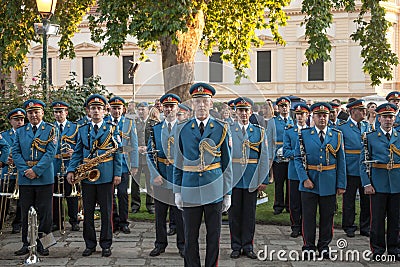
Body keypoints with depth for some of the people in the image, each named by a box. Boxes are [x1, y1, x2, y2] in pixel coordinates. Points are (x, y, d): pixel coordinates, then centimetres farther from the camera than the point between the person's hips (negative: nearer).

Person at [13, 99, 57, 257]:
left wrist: (36, 170, -14)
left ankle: (40, 242, 13)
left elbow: (51, 152, -7)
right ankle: (26, 244, 18)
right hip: (25, 179, 3)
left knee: (44, 212, 1)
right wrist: (25, 171, -9)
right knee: (26, 213, 9)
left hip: (44, 178, -3)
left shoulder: (50, 130, 2)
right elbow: (15, 153, 5)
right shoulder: (20, 132, 12)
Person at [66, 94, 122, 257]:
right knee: (88, 212, 8)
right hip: (87, 176, 2)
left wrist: (117, 173, -4)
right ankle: (90, 244, 19)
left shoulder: (112, 129, 5)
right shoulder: (82, 130, 12)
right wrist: (71, 170, -3)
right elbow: (77, 153, 10)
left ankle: (106, 244, 15)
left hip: (106, 176, -2)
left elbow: (117, 153, 2)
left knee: (106, 212, 4)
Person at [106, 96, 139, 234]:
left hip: (123, 164, -1)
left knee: (122, 194, 0)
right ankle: (114, 221, 19)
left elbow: (134, 145, 4)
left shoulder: (129, 123, 5)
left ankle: (123, 222, 12)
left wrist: (134, 165, -2)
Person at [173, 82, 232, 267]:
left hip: (214, 191, 0)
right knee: (190, 237, 8)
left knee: (214, 236, 9)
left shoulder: (221, 129, 2)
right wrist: (177, 191, 3)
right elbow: (178, 164, 7)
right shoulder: (182, 129, 4)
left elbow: (227, 164, 4)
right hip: (190, 191, 1)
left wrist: (228, 193, 2)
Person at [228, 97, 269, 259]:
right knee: (234, 213, 7)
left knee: (249, 214, 8)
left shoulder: (259, 131, 6)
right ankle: (236, 246, 19)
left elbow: (264, 158, 3)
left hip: (252, 180, 1)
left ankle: (248, 246, 20)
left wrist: (263, 180, -2)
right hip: (233, 179, -1)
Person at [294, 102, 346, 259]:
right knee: (308, 216, 4)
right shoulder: (304, 134, 1)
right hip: (309, 183, -1)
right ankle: (309, 247, 18)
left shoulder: (337, 135, 5)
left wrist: (341, 184, 1)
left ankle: (324, 246, 24)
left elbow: (341, 161, 5)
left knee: (327, 216, 9)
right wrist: (304, 179, -12)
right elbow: (298, 158, -1)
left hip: (329, 183, 1)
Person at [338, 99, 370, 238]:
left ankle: (365, 228, 22)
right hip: (351, 169, -4)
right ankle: (349, 227, 19)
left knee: (367, 199, 9)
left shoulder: (367, 126, 11)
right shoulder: (342, 127, -5)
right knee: (349, 200, 5)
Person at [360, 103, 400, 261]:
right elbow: (363, 162, 0)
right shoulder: (370, 137, 2)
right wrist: (366, 183, -8)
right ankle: (378, 249, 16)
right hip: (378, 185, -2)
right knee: (377, 218, 3)